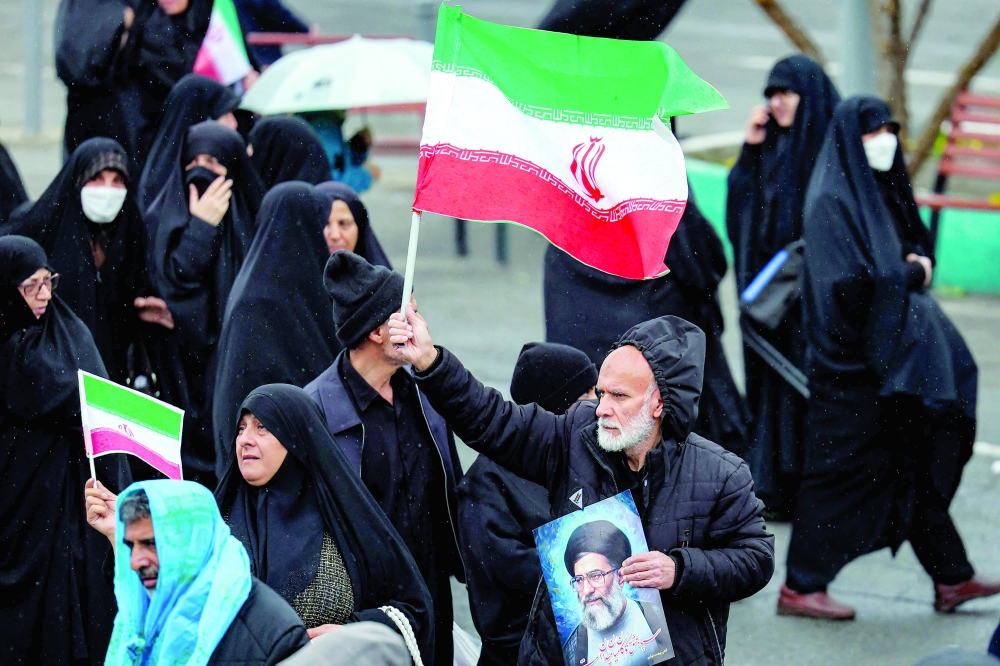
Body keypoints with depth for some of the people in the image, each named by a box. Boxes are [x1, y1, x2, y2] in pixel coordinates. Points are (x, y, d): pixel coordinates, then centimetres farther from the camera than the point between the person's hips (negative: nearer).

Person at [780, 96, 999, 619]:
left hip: (891, 355, 9)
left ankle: (951, 578, 15)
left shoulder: (882, 193, 12)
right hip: (851, 362, -9)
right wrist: (912, 275, -10)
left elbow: (913, 254, 22)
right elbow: (848, 283, -21)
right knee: (840, 470, -3)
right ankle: (801, 587, 5)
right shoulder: (832, 202, -14)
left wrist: (915, 268, -1)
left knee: (915, 464, 11)